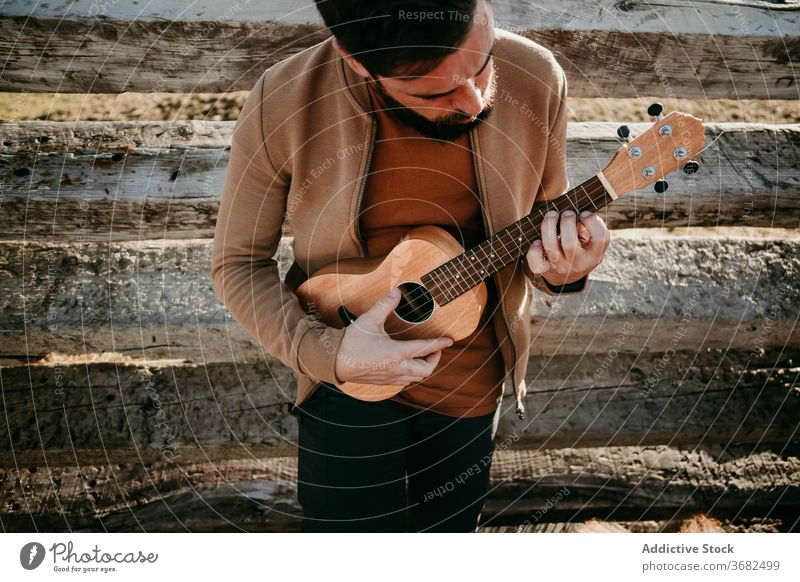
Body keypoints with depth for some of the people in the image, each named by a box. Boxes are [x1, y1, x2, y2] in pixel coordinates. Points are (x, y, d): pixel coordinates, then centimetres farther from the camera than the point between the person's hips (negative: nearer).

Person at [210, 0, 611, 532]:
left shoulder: (535, 80, -18)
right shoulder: (283, 106, -24)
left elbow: (550, 220, -1)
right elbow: (238, 263, -10)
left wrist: (563, 269, -25)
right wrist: (326, 351, -25)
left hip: (474, 382, 3)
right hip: (348, 382, -2)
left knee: (445, 527, 24)